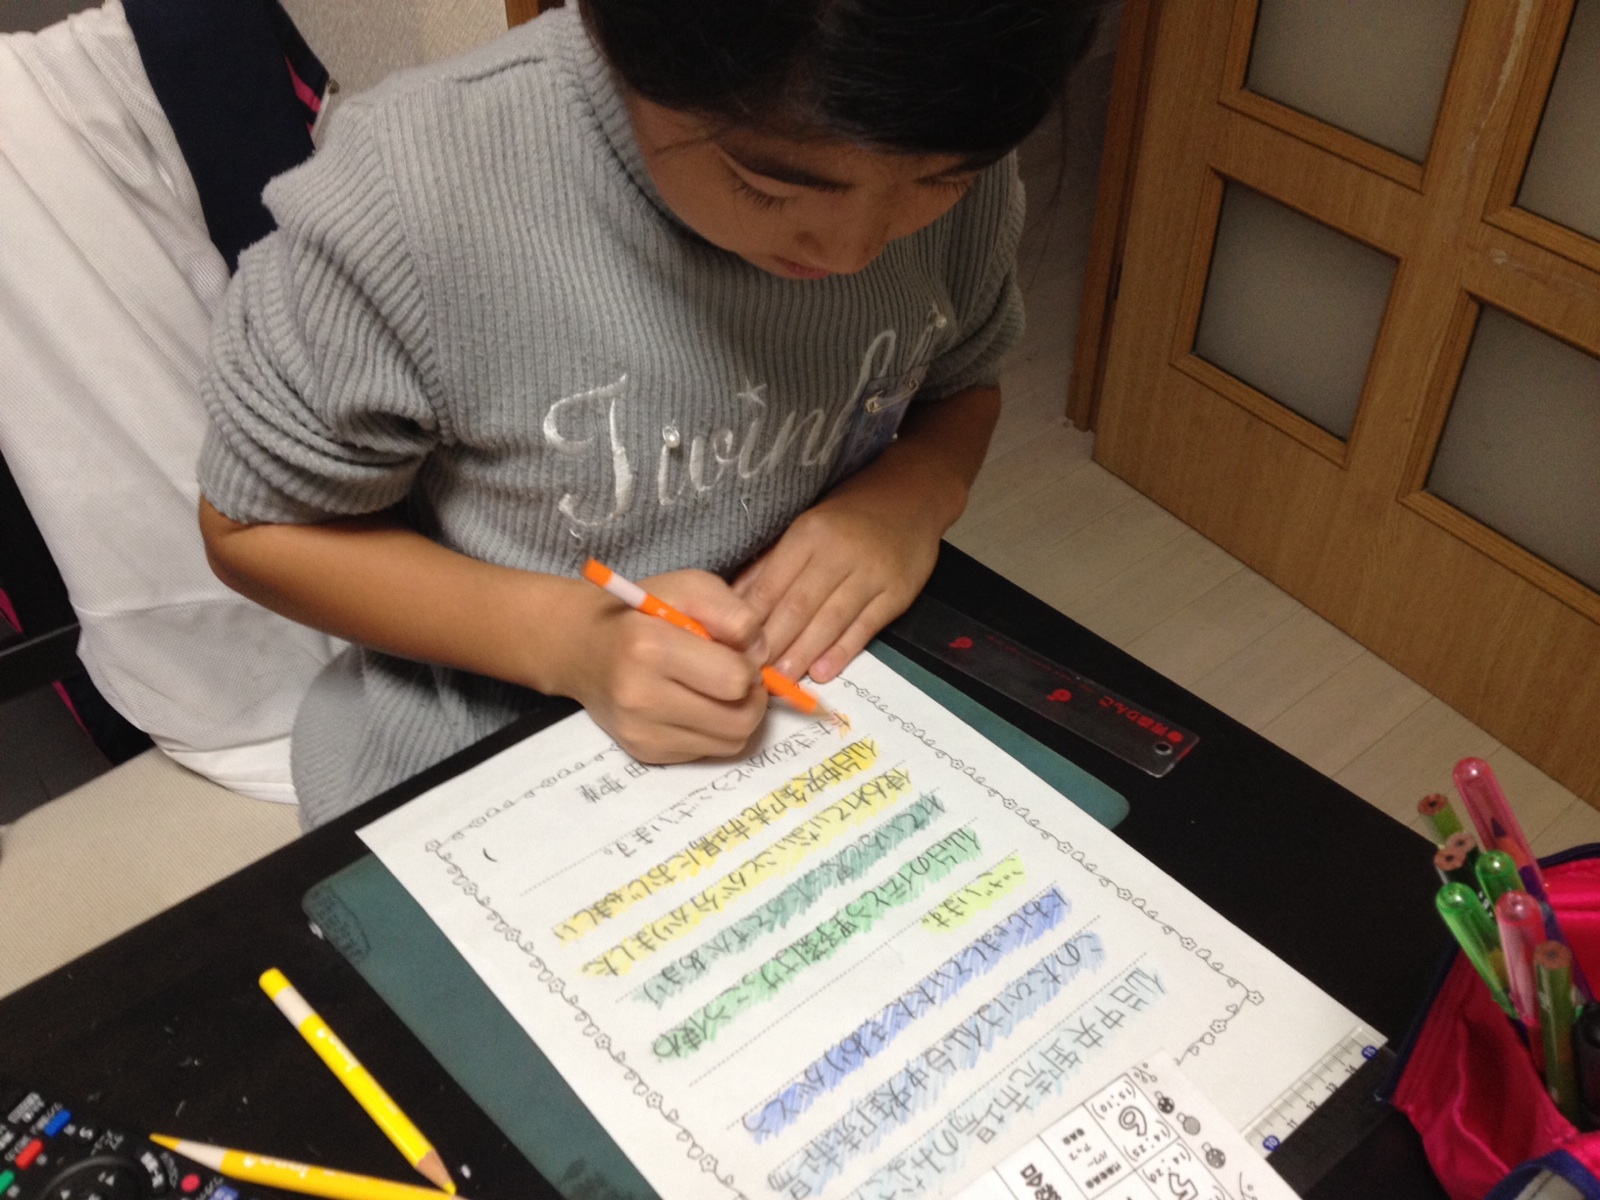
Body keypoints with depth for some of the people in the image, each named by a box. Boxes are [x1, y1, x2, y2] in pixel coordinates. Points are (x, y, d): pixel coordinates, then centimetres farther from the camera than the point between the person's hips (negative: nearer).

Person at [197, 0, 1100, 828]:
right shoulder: (407, 200, -24)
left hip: (812, 709, 3)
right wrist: (563, 636, -25)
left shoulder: (960, 164, -12)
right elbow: (254, 529, -11)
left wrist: (915, 495, -15)